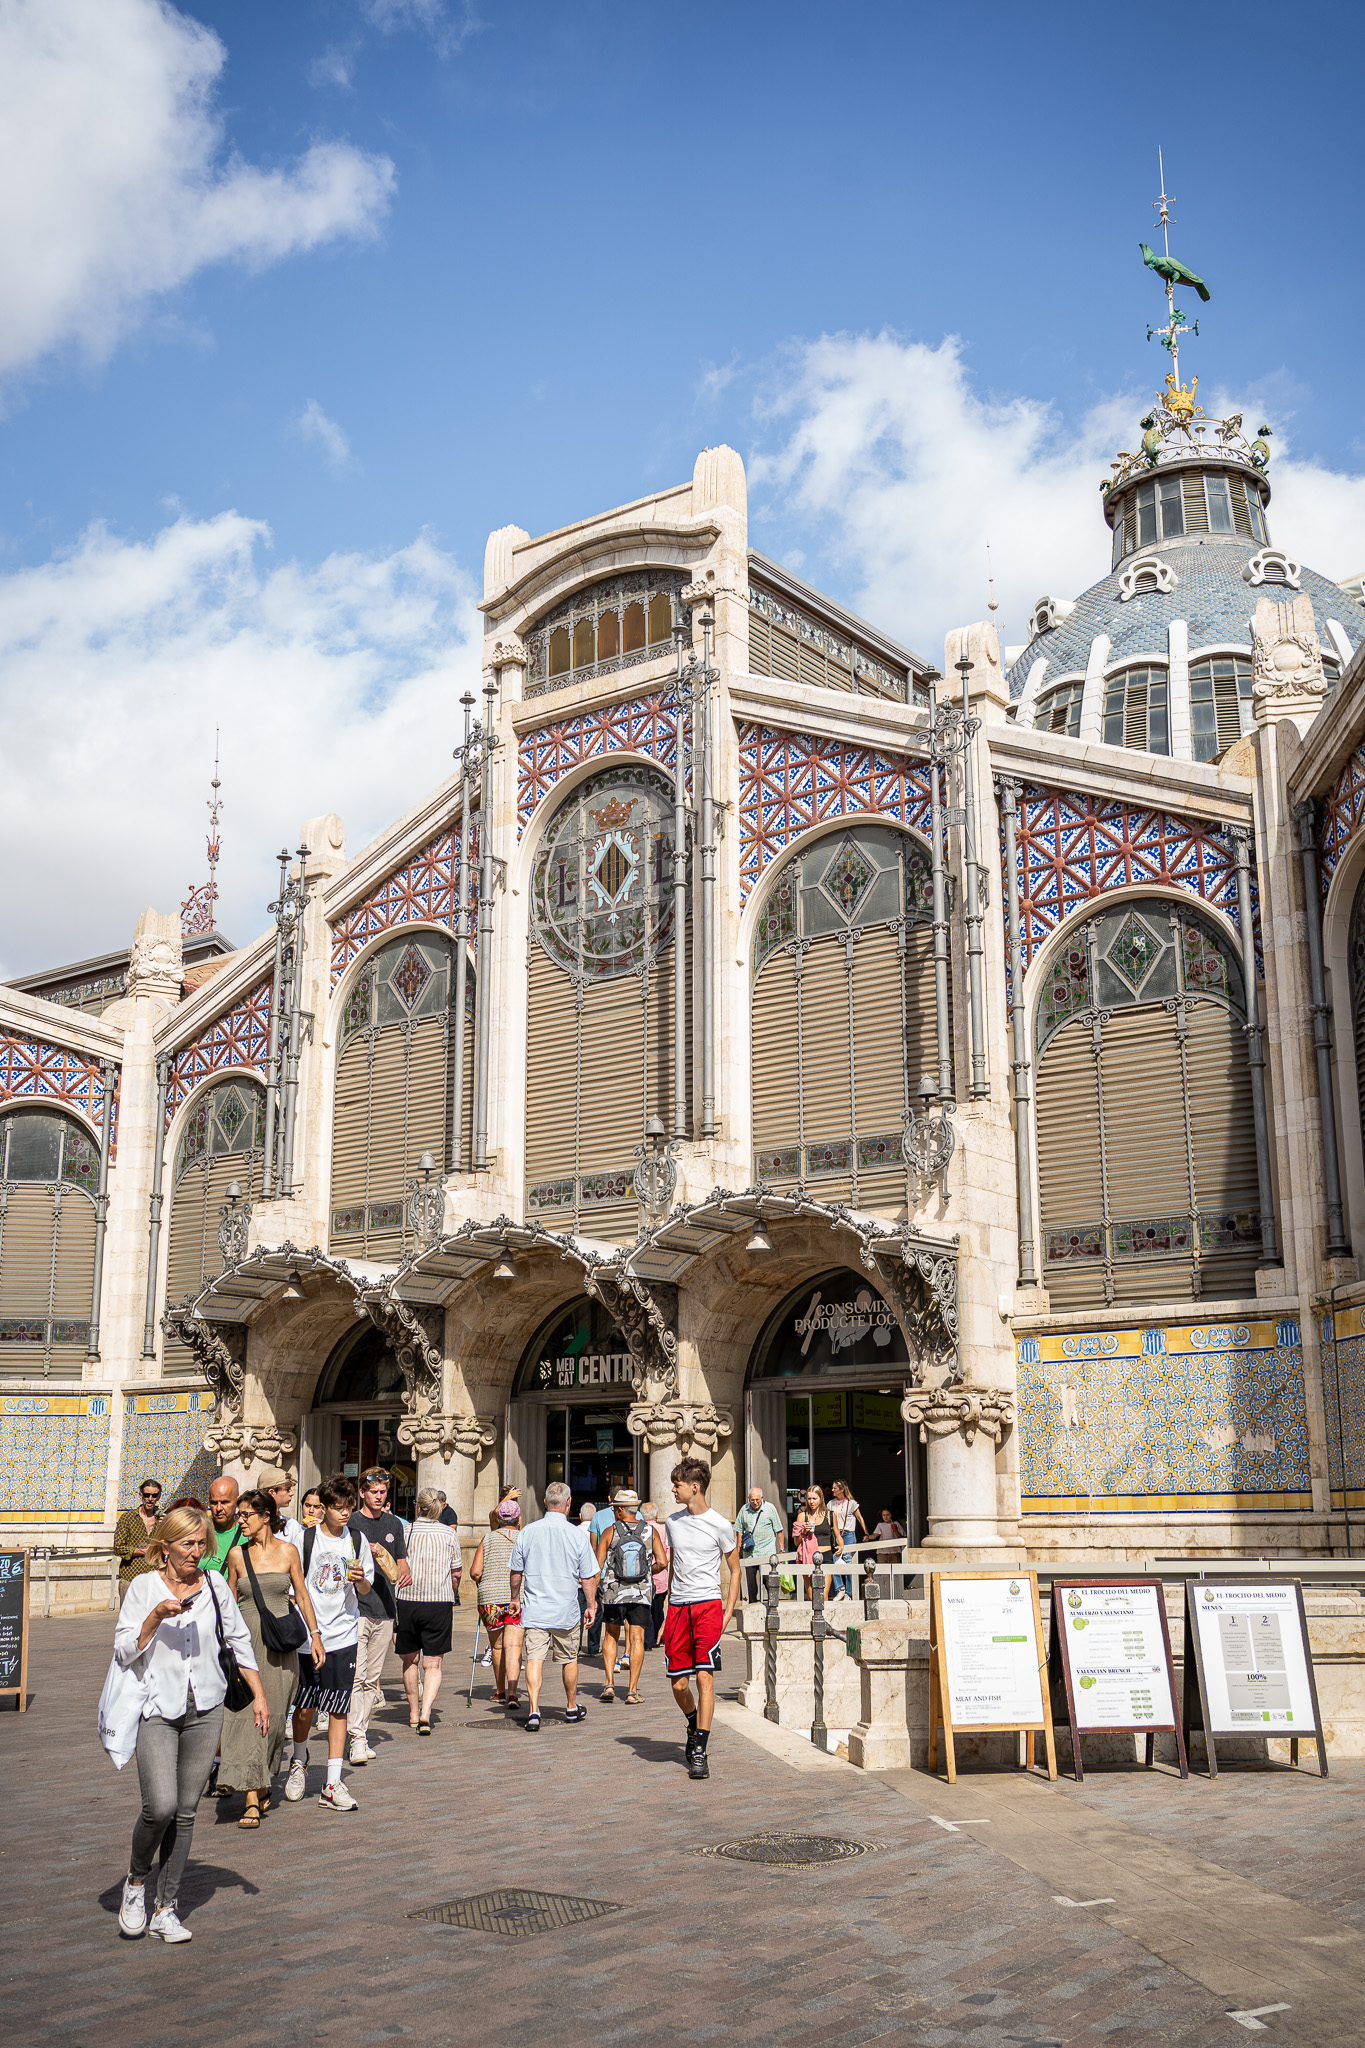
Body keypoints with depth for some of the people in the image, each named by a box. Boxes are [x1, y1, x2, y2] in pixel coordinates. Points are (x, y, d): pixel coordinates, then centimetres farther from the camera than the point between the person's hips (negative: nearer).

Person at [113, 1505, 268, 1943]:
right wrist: (157, 1615, -19)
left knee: (185, 1812, 5)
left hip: (205, 1709, 3)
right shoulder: (144, 1586, -4)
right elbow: (123, 1652, -6)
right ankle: (136, 1882, 12)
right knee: (160, 1806, -16)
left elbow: (239, 1640, 14)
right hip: (157, 1708, -3)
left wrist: (258, 1695, 14)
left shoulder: (214, 1585, 4)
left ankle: (166, 1910, 16)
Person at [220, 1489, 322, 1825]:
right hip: (245, 1641, 0)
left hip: (280, 1643, 0)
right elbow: (229, 1600, 12)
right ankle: (252, 1800, -7)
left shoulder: (288, 1552, 2)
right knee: (246, 1715, -8)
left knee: (272, 1716, 5)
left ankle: (262, 1785, 26)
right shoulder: (237, 1555, 4)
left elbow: (302, 1595, 8)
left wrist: (315, 1634, 4)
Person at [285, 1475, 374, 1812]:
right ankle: (299, 1762, 31)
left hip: (343, 1635, 2)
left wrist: (361, 1580, -10)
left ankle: (333, 1784, 7)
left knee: (339, 1710, 2)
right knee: (304, 1707, 2)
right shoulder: (305, 1538, -5)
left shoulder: (357, 1540, 5)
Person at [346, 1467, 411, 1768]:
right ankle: (356, 1740, -11)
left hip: (384, 1610, 5)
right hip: (356, 1609, -5)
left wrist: (405, 1573, -2)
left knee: (372, 1679, 9)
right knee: (356, 1676, -12)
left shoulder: (394, 1524, 13)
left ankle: (363, 1735, 17)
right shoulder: (351, 1523, -1)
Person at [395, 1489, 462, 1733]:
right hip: (440, 1601, 0)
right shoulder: (450, 1533, 2)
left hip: (407, 1600, 0)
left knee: (410, 1660, 17)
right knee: (433, 1664, 3)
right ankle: (425, 1713, -14)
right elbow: (456, 1572, 7)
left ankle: (413, 1713, 27)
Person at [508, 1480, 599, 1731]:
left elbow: (515, 1572, 8)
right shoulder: (577, 1534, -7)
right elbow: (588, 1577, -3)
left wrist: (515, 1598, 23)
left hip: (534, 1610, 0)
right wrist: (591, 1606, 10)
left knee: (534, 1659, -2)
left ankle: (533, 1711, -16)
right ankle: (572, 1708, 30)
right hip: (566, 1611, 0)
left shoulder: (528, 1532, -1)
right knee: (569, 1659, 16)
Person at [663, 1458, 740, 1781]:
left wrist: (728, 1612, -2)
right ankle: (694, 1725, 34)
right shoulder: (673, 1522, 11)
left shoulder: (720, 1525, -3)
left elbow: (735, 1570, 6)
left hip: (708, 1606, -4)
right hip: (678, 1607, 4)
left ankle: (699, 1752, -7)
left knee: (704, 1677, -12)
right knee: (679, 1684, 4)